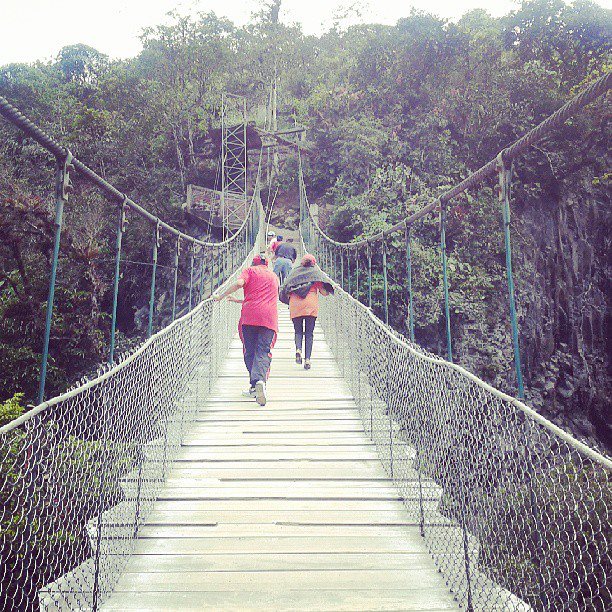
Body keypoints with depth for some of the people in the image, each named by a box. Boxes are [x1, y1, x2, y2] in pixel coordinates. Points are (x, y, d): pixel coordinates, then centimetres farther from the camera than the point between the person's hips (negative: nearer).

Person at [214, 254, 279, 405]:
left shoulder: (250, 270, 14)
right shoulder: (273, 276, 27)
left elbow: (239, 283, -8)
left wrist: (221, 296, 1)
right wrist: (240, 301, 39)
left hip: (250, 316, -2)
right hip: (269, 318, 2)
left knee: (250, 352, 9)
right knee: (263, 352, -5)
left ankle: (254, 387, 5)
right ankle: (260, 380, -29)